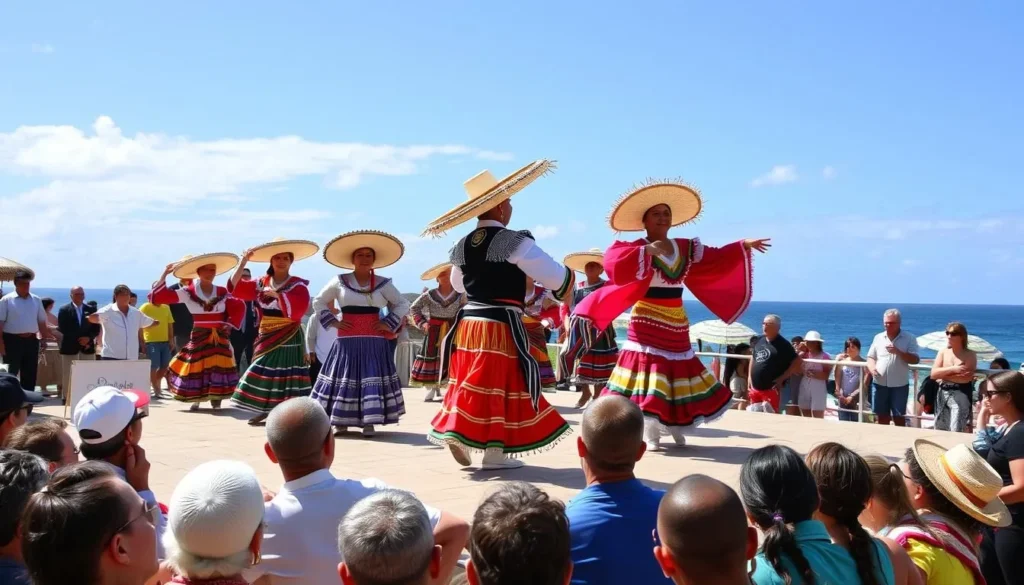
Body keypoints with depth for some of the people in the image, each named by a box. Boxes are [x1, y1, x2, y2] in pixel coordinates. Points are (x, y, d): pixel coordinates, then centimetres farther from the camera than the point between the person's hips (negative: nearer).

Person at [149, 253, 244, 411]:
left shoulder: (222, 292, 2)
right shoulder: (188, 292, -2)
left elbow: (239, 307, 11)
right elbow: (157, 296, -7)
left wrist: (230, 324, 2)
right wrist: (165, 274, -10)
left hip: (219, 338, 1)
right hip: (198, 338, -1)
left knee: (218, 370, -3)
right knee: (195, 370, 0)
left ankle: (215, 398, 11)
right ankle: (196, 400, 17)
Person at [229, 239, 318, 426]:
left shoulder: (298, 285, -6)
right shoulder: (261, 284, 8)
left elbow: (296, 309, -22)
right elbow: (235, 287, 0)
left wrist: (276, 294, -21)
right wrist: (243, 262, -8)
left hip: (289, 340, -5)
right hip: (266, 338, 5)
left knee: (285, 377, -7)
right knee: (264, 375, 9)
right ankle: (265, 411, 19)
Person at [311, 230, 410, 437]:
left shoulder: (383, 283, 5)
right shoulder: (339, 282, 4)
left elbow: (403, 305, 11)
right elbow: (319, 302, 13)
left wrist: (389, 323, 0)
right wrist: (332, 322, 3)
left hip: (374, 340, 0)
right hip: (348, 340, 0)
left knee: (372, 377, -4)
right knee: (344, 377, 0)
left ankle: (369, 422, 1)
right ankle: (341, 421, 8)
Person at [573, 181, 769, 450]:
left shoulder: (686, 248, 7)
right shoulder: (637, 248, -11)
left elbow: (717, 258, 14)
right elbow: (613, 264, -29)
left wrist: (744, 246, 6)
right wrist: (648, 251, -33)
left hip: (676, 324, 6)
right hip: (648, 323, -6)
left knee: (677, 377, 11)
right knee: (649, 376, -8)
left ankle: (675, 429, 24)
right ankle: (651, 434, 0)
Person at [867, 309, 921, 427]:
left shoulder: (909, 338, -2)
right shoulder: (878, 338, 8)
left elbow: (915, 359, -8)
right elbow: (871, 357, 11)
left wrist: (898, 352, -21)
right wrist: (872, 368, -11)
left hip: (899, 385, -3)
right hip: (880, 384, 3)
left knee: (899, 417, 3)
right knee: (882, 417, 10)